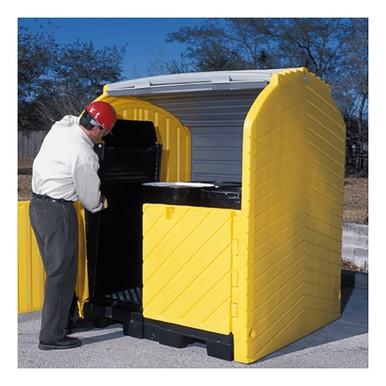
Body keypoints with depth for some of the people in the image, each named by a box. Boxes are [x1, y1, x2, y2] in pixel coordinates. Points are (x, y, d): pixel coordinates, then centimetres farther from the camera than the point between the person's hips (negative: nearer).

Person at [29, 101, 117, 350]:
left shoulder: (59, 129, 3)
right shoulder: (84, 156, -20)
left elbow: (71, 119, 30)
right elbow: (90, 196, -7)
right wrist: (101, 204, 14)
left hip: (37, 205, 9)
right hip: (58, 211, -9)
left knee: (55, 269, 18)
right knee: (62, 273, -2)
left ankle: (60, 318, 30)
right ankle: (52, 336, 2)